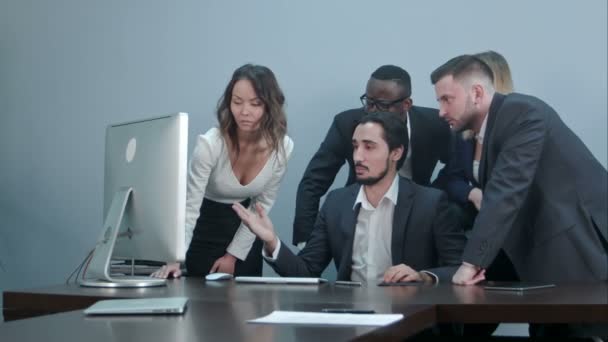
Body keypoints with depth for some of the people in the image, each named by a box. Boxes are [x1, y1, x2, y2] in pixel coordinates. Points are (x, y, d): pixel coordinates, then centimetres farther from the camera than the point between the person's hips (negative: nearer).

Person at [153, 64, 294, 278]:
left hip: (246, 232, 3)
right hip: (206, 229, -3)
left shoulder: (282, 147, -18)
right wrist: (175, 259, -43)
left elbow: (263, 204, -5)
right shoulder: (210, 144, -30)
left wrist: (234, 254, -5)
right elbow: (189, 206, -30)